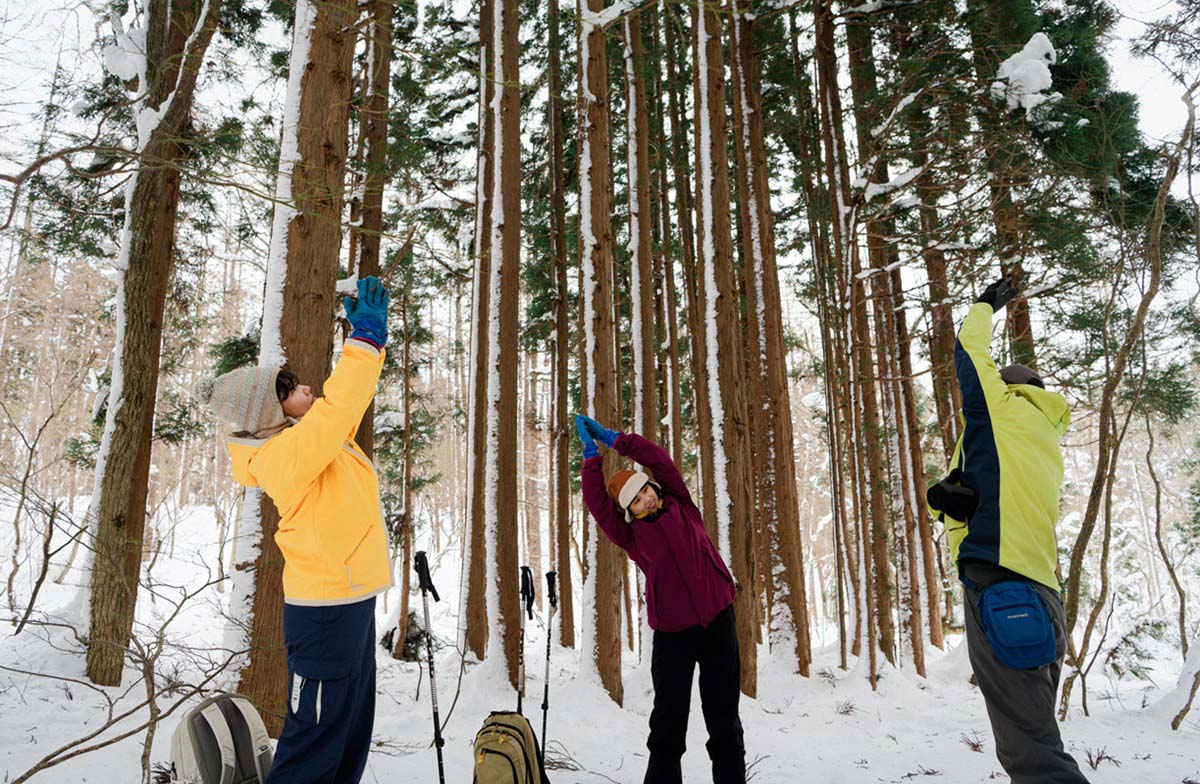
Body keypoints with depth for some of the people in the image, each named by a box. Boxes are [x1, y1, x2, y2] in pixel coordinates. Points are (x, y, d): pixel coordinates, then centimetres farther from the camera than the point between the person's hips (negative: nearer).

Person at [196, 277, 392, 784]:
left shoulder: (302, 439, 6)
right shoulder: (286, 453, -21)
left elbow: (346, 405, 17)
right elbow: (339, 406, -34)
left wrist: (370, 339, 8)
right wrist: (366, 338, -27)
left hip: (349, 602, 10)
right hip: (328, 612, -10)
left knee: (352, 737, 20)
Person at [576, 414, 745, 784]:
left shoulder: (681, 508, 7)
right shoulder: (632, 535, 2)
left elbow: (658, 459, 2)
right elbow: (596, 501, -7)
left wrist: (612, 438, 5)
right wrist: (591, 452, 0)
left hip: (717, 622, 1)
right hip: (672, 632, -1)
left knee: (724, 719, 10)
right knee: (668, 722, 6)